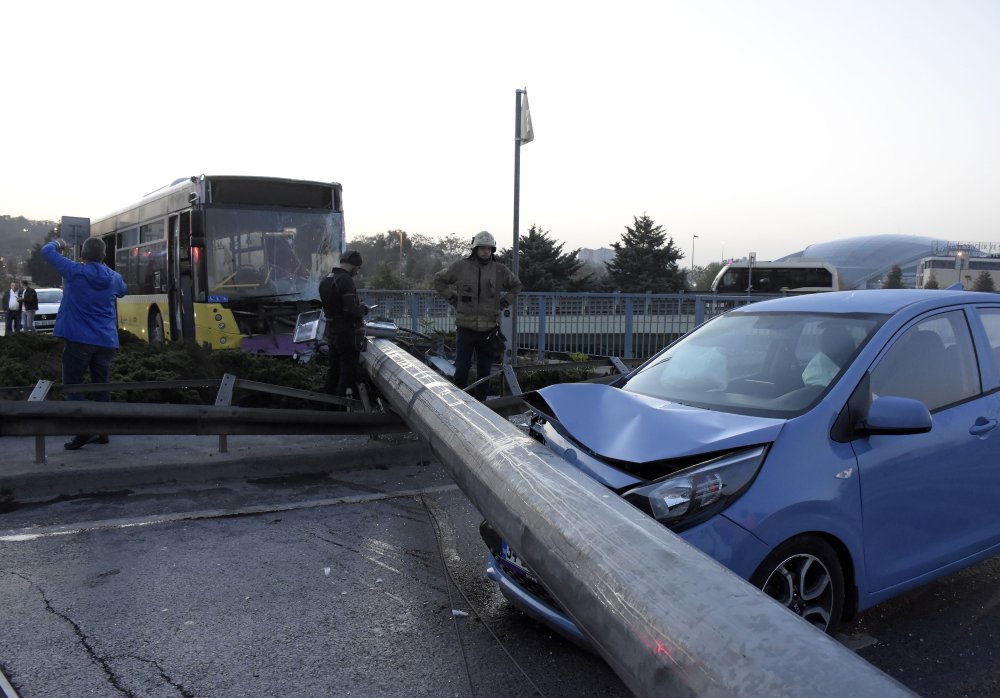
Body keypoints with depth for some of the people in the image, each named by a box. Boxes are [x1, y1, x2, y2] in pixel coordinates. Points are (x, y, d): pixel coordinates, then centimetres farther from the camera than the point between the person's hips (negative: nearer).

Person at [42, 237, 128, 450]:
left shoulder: (74, 272, -6)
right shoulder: (113, 277, 6)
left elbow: (47, 251, 6)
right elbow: (123, 291, 30)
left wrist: (58, 244, 27)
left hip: (79, 339, -4)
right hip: (106, 341, 4)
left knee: (72, 384, 5)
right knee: (101, 386, 10)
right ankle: (102, 432, 13)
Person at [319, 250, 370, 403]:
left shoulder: (325, 281, 8)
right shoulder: (346, 280, -20)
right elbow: (352, 311, -25)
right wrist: (363, 309, -5)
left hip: (332, 332, 9)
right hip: (348, 334, -9)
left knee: (334, 369, 19)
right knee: (348, 373, -1)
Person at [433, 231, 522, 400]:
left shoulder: (500, 270, 4)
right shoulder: (461, 267, -2)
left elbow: (516, 285, 22)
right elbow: (439, 280, 12)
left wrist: (503, 303, 10)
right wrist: (453, 299, 4)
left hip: (489, 328, 2)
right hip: (465, 327, -2)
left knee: (485, 369, 8)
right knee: (462, 367, -4)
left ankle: (480, 400, 20)